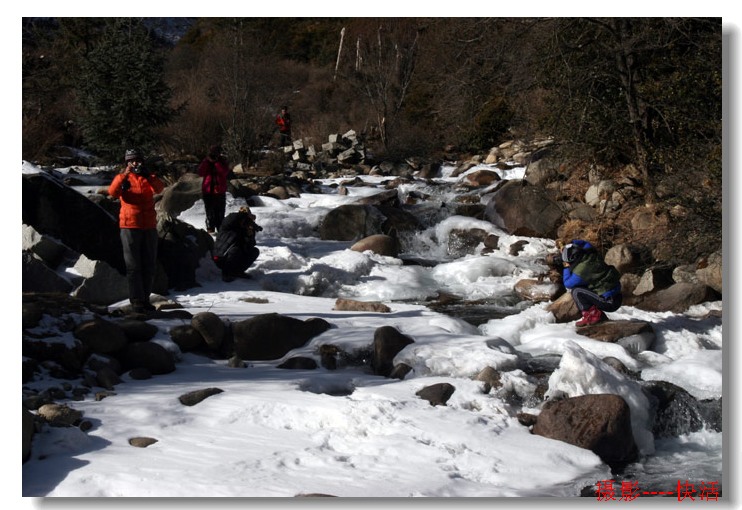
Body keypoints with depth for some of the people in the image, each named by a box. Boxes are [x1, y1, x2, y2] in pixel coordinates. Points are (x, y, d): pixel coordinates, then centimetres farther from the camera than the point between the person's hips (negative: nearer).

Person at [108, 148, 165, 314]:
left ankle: (145, 299, 17)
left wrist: (147, 175, -28)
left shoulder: (149, 177, 9)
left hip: (149, 226, 3)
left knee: (149, 265, 8)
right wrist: (125, 175, -28)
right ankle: (136, 301, -4)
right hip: (129, 226, -3)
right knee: (133, 266, -4)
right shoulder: (122, 178, 3)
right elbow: (113, 192, -17)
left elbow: (159, 188, -12)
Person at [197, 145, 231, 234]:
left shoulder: (223, 162, 2)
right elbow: (201, 172, -11)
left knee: (220, 213, 5)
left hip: (220, 192, -1)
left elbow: (224, 172, -18)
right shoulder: (206, 163, 6)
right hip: (208, 191, 1)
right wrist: (207, 161, -16)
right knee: (210, 213, 2)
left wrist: (216, 162, -21)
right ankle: (210, 230, 7)